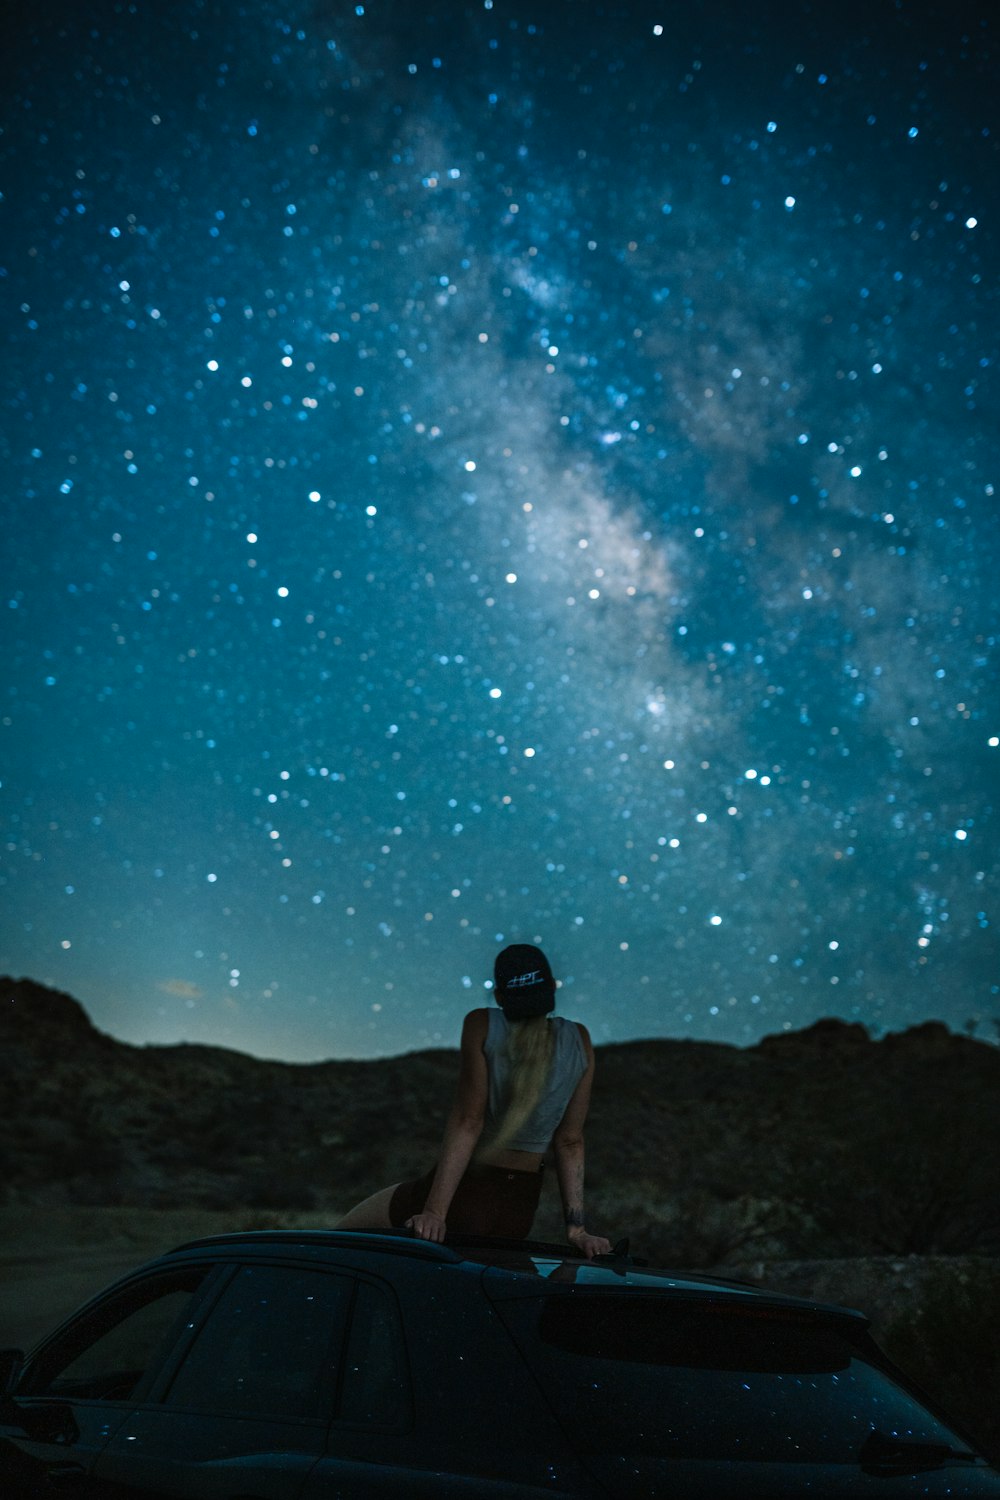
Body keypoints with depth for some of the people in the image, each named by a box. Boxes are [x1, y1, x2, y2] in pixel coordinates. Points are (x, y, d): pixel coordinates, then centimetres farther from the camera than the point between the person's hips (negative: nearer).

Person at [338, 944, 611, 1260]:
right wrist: (576, 1227, 4)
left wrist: (434, 1212, -14)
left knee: (343, 1235, 13)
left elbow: (467, 1122, -14)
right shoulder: (579, 1041, 1)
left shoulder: (481, 1025, -8)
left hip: (465, 1195, -5)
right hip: (521, 1211, 5)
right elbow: (569, 1141, 1)